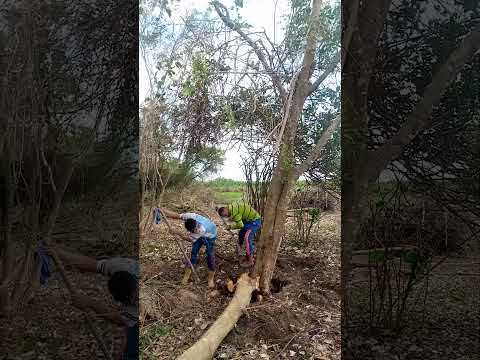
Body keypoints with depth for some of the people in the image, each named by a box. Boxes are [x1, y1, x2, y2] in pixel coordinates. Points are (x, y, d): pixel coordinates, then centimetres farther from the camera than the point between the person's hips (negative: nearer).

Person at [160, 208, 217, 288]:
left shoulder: (202, 229, -45)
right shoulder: (189, 216, -34)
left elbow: (190, 239, -33)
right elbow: (176, 215, -22)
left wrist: (178, 233, -36)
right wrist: (163, 211, -31)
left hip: (210, 236, -5)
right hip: (199, 235, 5)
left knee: (210, 256, -7)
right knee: (193, 253, 2)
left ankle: (211, 279, 7)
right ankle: (187, 275, 13)